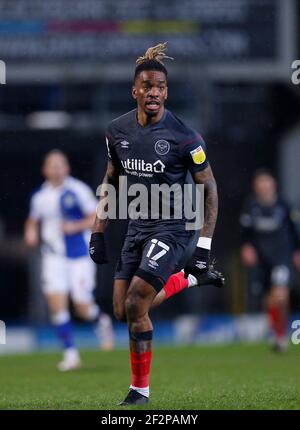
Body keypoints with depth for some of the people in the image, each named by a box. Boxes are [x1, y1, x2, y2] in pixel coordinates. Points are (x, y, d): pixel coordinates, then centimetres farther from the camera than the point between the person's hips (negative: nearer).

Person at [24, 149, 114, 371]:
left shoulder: (78, 191, -8)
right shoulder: (39, 196, 6)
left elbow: (96, 217, -7)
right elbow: (33, 220, 24)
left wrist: (76, 226, -21)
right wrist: (31, 232, 3)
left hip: (80, 255, -3)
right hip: (54, 256, 3)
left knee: (83, 307, -6)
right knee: (57, 301, -12)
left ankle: (101, 321, 31)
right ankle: (71, 353, -5)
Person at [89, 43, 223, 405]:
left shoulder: (183, 136, -14)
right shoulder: (117, 130, 2)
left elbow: (209, 189, -8)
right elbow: (112, 180, 16)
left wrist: (204, 245, -13)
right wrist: (98, 231, 12)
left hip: (172, 226, -6)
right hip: (137, 227, 6)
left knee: (135, 307, -16)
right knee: (123, 311, 2)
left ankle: (140, 390, 0)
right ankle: (190, 278, 24)